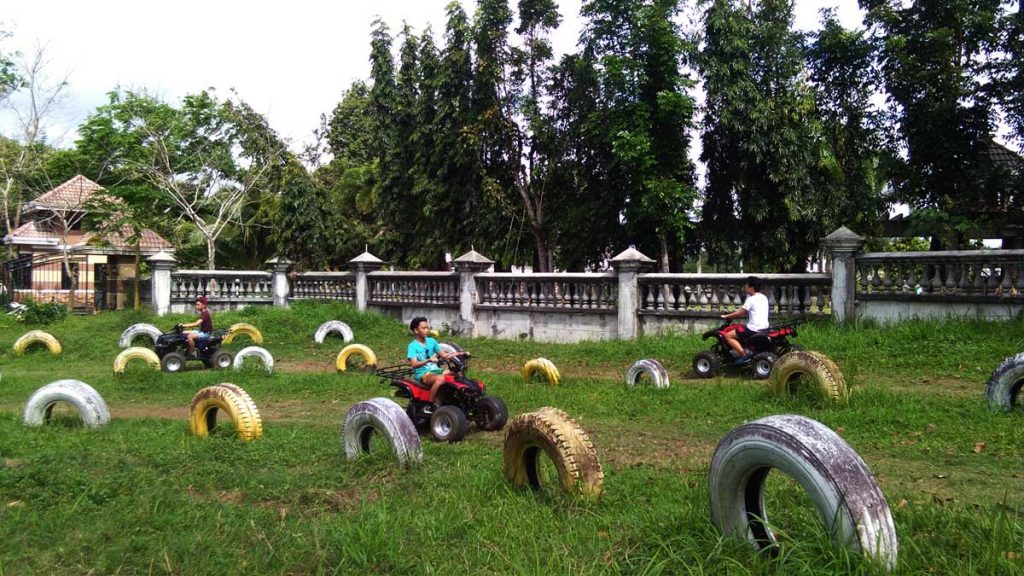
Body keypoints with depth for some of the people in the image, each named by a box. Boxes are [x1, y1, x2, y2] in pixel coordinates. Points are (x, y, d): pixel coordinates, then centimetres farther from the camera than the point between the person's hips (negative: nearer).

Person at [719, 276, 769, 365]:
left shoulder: (751, 299, -13)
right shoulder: (763, 297, 12)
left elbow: (740, 313, -6)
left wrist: (726, 316, 6)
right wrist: (740, 311, 28)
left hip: (754, 329, -9)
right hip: (764, 327, 9)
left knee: (728, 336, -3)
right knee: (739, 329, 33)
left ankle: (745, 354, -12)